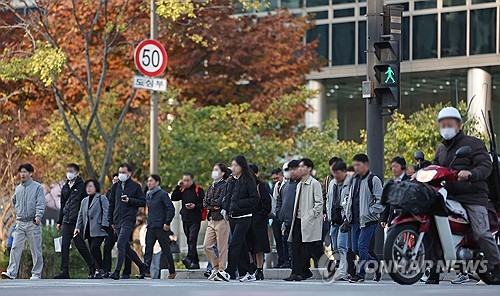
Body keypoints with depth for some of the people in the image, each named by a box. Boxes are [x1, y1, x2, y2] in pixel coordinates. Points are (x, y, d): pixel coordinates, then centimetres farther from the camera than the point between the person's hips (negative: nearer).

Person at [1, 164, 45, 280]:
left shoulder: (38, 187, -3)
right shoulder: (18, 188, 14)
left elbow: (41, 204, -11)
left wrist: (38, 216, -26)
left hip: (33, 223, -5)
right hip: (20, 223, 5)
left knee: (36, 250, 1)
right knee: (15, 248, -7)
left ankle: (36, 273, 7)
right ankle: (11, 272, -12)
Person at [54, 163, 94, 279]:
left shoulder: (82, 186, -3)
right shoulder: (65, 187, 17)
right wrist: (59, 221, 19)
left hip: (77, 221, -6)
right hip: (66, 221, 6)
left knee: (80, 245, -3)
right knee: (64, 245, -3)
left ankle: (92, 267, 14)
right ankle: (64, 271, -3)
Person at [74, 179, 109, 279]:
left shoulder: (102, 199, 1)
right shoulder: (84, 201, 21)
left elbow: (106, 213, -6)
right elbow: (81, 215, 20)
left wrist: (104, 226, -14)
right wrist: (78, 227, 8)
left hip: (98, 230, -7)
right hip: (88, 231, 7)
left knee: (95, 248, -19)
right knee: (92, 251, 5)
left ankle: (100, 269, -10)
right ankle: (93, 272, 7)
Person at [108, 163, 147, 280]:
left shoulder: (136, 186, 1)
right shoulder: (116, 187, 15)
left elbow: (143, 202, 1)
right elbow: (111, 204, 20)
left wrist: (130, 200, -13)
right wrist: (111, 221, 15)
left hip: (128, 220, -6)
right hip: (117, 221, 6)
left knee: (120, 244, -18)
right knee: (126, 247, 10)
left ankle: (117, 271, -20)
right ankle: (141, 266, 27)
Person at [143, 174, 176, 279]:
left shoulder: (162, 194, -9)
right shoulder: (148, 195, 13)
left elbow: (171, 209, -12)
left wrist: (167, 223, -16)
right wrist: (149, 221, 16)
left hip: (161, 227, -7)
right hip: (150, 227, 7)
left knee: (166, 250, 3)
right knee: (148, 249, -4)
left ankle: (172, 271, 15)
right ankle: (146, 271, -9)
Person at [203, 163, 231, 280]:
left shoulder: (225, 186, -5)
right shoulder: (211, 187, 18)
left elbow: (221, 201, -16)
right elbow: (205, 203, 12)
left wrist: (210, 203, -1)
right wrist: (213, 207, -6)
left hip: (222, 219, -7)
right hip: (211, 220, 7)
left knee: (222, 247, -4)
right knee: (207, 245, 3)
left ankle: (221, 270, 1)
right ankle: (216, 267, 15)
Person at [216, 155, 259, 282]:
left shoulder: (248, 181, -9)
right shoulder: (231, 181, 14)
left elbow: (255, 199, -13)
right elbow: (227, 196, 25)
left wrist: (239, 204, -17)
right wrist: (225, 207, 6)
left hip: (243, 217, -8)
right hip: (232, 217, 8)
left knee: (234, 244, -14)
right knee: (241, 245, 10)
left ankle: (229, 272, -19)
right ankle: (247, 273, 14)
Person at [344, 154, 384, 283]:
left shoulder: (373, 180, -7)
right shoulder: (354, 180, 16)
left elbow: (380, 201, -10)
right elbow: (350, 198, 26)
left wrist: (369, 213, -15)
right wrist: (348, 214, 14)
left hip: (368, 220, -8)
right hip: (355, 220, 8)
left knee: (362, 246, -12)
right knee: (355, 248, 7)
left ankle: (360, 273, -6)